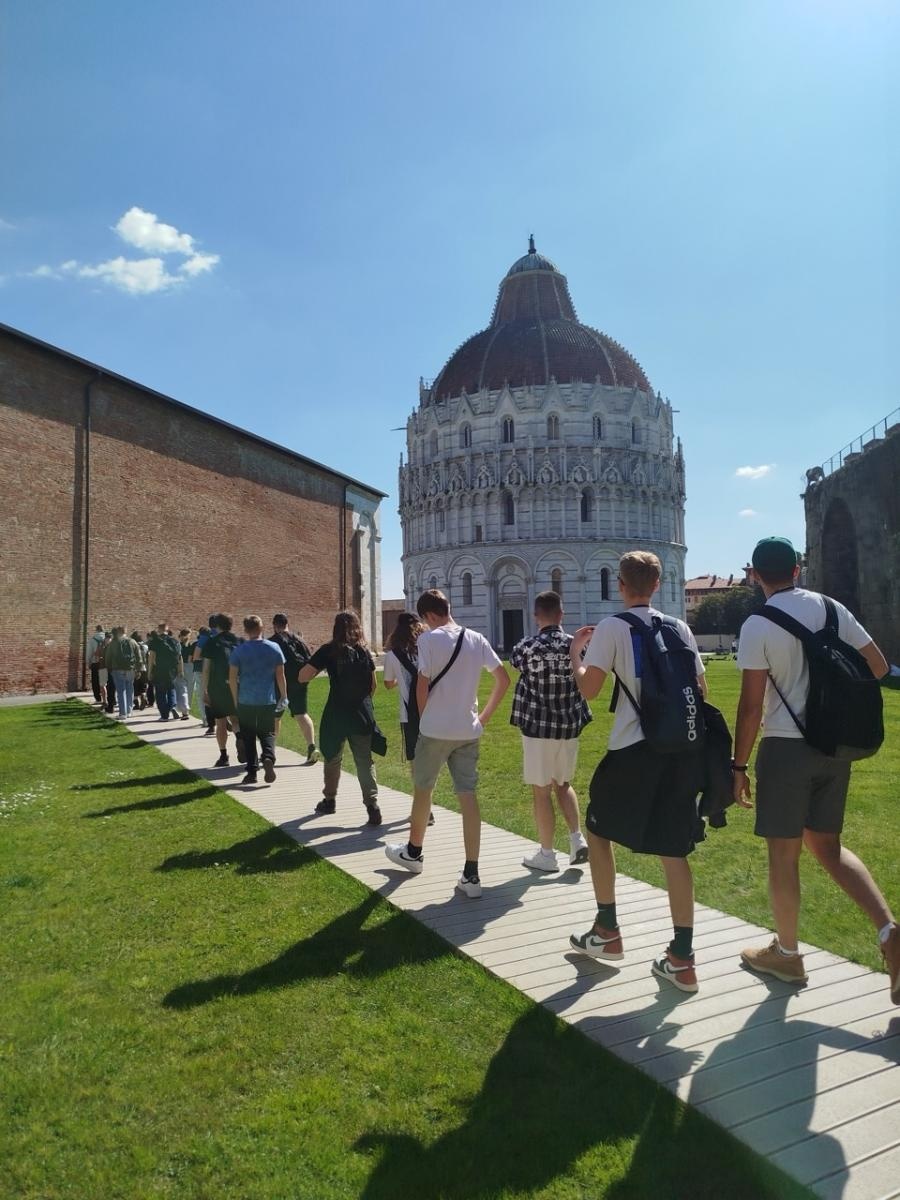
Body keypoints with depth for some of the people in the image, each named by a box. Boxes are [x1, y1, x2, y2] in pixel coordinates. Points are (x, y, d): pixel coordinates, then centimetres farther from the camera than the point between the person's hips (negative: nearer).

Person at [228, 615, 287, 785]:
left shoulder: (239, 650, -4)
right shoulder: (274, 648, -1)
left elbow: (232, 677, -3)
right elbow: (280, 675, 0)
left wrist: (235, 699, 9)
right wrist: (284, 696, 10)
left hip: (246, 701, -1)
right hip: (268, 700, 1)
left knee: (248, 737, 10)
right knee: (267, 733, 11)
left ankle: (252, 772, 10)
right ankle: (268, 758, -17)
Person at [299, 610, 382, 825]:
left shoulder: (329, 651, -6)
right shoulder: (364, 651, 4)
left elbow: (302, 677, -9)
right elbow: (373, 684, 9)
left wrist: (320, 667, 8)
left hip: (337, 714, -2)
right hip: (362, 714, 2)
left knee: (332, 758, 18)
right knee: (365, 761, 5)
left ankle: (329, 800, 32)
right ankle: (372, 804, -8)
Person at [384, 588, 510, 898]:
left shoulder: (429, 639, -11)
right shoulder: (477, 639, 6)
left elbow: (422, 685, -13)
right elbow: (503, 679, 7)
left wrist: (424, 717, 5)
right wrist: (484, 716, 13)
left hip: (435, 729, -4)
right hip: (469, 730, 4)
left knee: (422, 789, 16)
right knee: (468, 795, 4)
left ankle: (413, 853, 36)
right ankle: (471, 875, 3)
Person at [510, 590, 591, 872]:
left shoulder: (528, 646, -13)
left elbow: (514, 661, 9)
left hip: (538, 727, -4)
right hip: (569, 725, 5)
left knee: (541, 791, 5)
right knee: (563, 784, 22)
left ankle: (546, 854, 12)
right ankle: (577, 839, 11)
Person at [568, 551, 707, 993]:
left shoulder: (612, 627, -5)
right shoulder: (680, 627, 10)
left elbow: (588, 689, -9)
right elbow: (700, 689, 11)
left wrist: (576, 652, 7)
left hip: (634, 748, -5)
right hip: (681, 748, 5)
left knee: (598, 830, 17)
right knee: (673, 850, 10)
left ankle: (607, 932, 23)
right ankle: (681, 958, 10)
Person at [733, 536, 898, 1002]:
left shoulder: (757, 625, -13)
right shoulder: (832, 608, 3)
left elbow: (751, 705, -13)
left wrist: (738, 764, -5)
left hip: (786, 747, -6)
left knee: (783, 854, 9)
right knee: (826, 845, 20)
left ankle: (786, 954, 24)